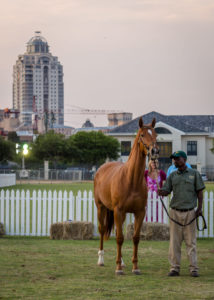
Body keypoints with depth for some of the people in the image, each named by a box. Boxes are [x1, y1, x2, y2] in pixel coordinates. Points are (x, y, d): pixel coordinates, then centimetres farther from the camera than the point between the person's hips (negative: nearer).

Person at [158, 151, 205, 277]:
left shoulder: (194, 174, 4)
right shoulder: (172, 176, 11)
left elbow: (199, 192, 4)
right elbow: (166, 191, 5)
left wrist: (200, 208, -5)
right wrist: (161, 192, -18)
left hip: (190, 212, -2)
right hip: (175, 211, 2)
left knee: (191, 241, -1)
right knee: (174, 241, 1)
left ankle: (194, 268, 2)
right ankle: (175, 268, 6)